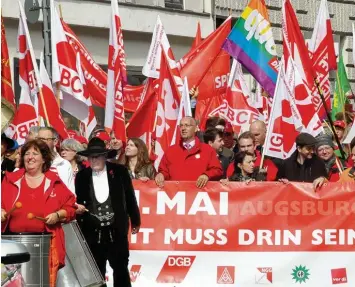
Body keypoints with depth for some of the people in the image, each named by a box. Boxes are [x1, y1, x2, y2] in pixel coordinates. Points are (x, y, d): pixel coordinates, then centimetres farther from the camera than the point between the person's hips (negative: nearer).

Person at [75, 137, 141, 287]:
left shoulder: (119, 171, -1)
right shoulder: (82, 176, 2)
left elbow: (129, 197, 5)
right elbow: (79, 202, 10)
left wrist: (135, 220, 10)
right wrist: (78, 208, -12)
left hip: (116, 231, -1)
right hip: (92, 232, 1)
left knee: (120, 269, 7)